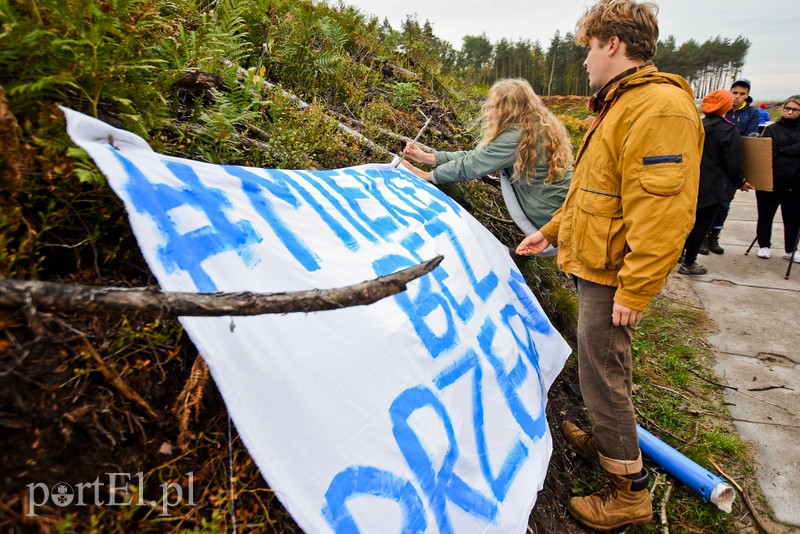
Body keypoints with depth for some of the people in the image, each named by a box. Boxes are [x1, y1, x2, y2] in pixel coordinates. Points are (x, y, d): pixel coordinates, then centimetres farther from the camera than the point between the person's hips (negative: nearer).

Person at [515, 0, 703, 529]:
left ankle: (630, 492, 17)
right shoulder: (618, 104, 16)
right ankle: (609, 440, 42)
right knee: (608, 366, 22)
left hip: (612, 275, -10)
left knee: (601, 374, -1)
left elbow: (663, 213, -26)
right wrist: (551, 230, 24)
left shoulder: (661, 108, -19)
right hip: (595, 265, 10)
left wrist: (634, 289, -25)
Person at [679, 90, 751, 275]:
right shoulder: (729, 131, -13)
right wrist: (741, 183, 5)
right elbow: (733, 164, -12)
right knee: (702, 225, 3)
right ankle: (688, 264, 10)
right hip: (712, 188, -6)